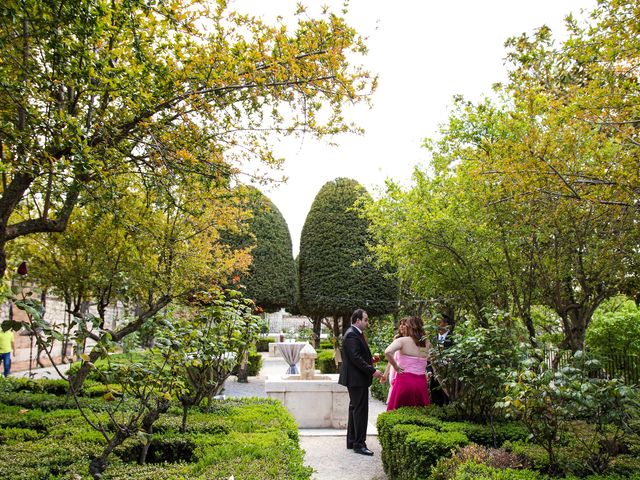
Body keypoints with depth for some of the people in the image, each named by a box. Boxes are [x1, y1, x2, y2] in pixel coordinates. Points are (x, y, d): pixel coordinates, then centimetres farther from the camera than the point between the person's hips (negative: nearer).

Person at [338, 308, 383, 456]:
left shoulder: (356, 333, 15)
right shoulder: (352, 335, -18)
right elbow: (356, 358, -24)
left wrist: (371, 359, 8)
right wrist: (372, 371, -23)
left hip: (356, 379, 11)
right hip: (357, 379, -11)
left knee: (355, 409, 16)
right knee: (360, 410, -7)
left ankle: (351, 441, 24)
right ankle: (359, 444, -1)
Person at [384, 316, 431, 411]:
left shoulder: (402, 340, -7)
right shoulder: (426, 343, 6)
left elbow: (388, 352, -21)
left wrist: (396, 367, -11)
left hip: (404, 381, -4)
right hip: (421, 382, 4)